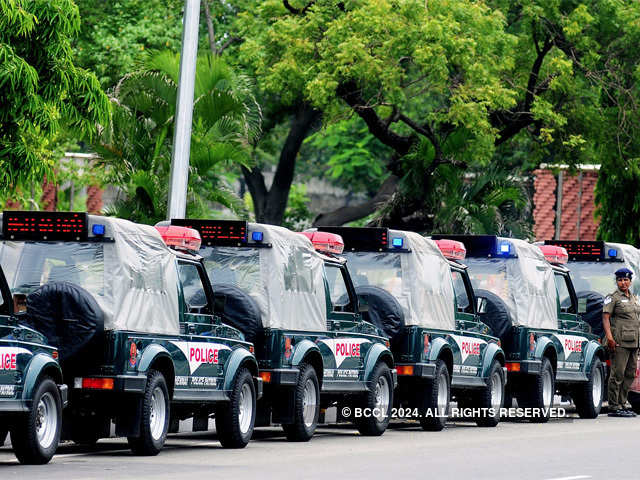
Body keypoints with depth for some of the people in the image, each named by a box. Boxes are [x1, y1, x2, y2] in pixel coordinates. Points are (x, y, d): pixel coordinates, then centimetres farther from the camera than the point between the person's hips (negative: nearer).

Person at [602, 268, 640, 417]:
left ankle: (622, 403, 16)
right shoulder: (613, 298, -3)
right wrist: (609, 337, -21)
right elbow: (605, 317, -10)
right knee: (618, 374, -9)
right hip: (620, 342, -8)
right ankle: (614, 407, -8)